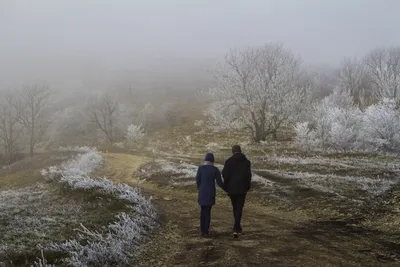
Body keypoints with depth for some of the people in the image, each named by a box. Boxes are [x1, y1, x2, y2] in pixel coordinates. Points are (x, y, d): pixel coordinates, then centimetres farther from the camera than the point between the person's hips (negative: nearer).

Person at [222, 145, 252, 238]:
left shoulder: (228, 161, -5)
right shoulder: (246, 162, -2)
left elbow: (225, 174, -8)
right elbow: (248, 175, -6)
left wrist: (226, 187, 3)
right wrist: (248, 187, 7)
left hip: (232, 189, 1)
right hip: (242, 189, -1)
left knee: (235, 208, 16)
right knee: (239, 208, 0)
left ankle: (238, 228, 26)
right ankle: (236, 229, -15)